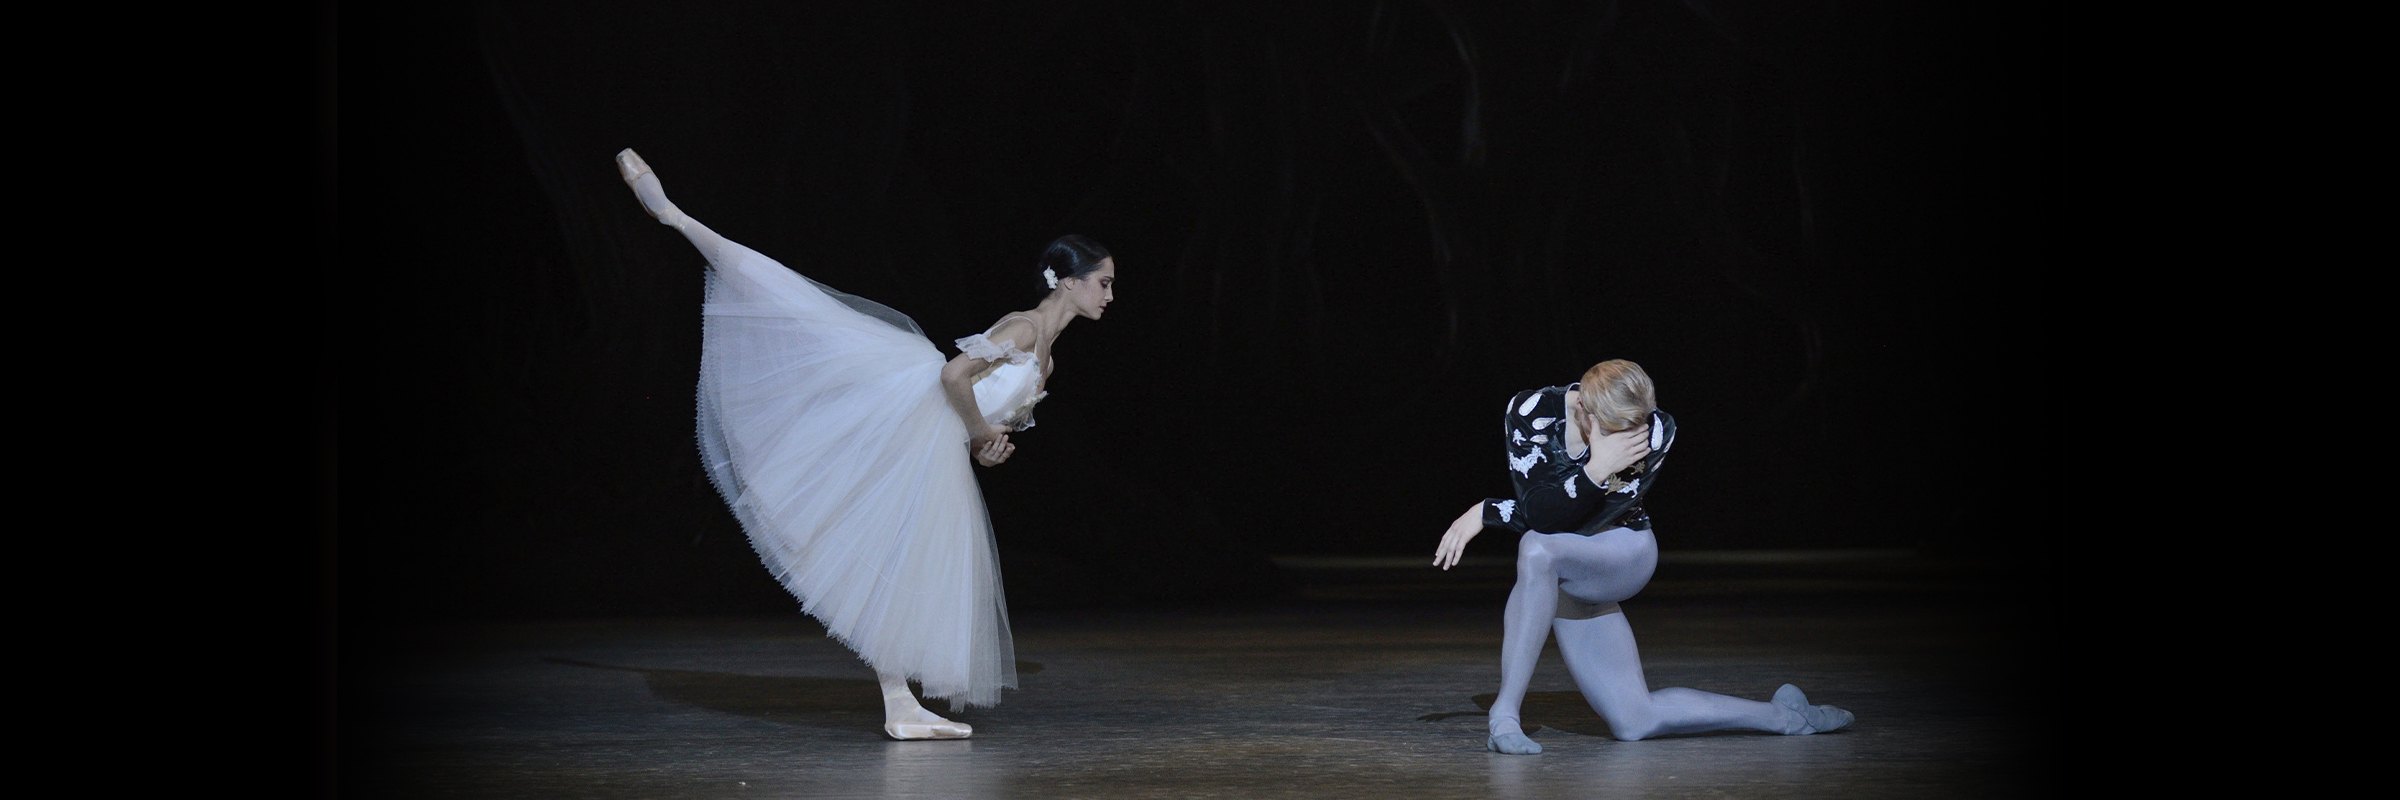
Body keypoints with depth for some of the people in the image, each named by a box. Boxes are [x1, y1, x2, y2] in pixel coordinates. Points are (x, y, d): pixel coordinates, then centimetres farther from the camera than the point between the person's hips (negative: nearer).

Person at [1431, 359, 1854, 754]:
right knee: (1635, 722, -4)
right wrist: (1596, 471, -43)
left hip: (1624, 561, -2)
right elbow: (1541, 515, -26)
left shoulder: (1657, 432, -19)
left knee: (1540, 549, -37)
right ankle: (1781, 715, 11)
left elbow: (1588, 523, -24)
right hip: (1558, 582, 2)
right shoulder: (1531, 410, -20)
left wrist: (1486, 513, -26)